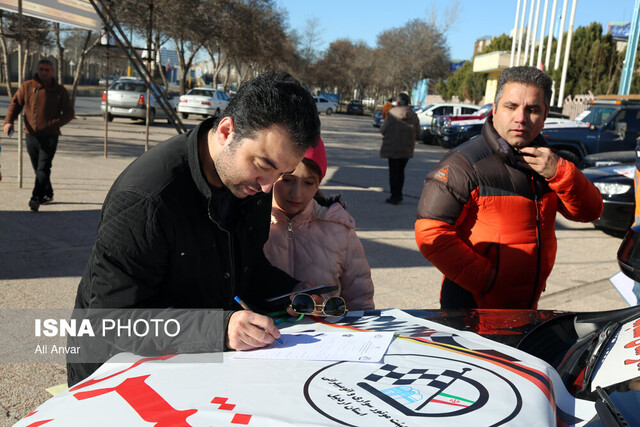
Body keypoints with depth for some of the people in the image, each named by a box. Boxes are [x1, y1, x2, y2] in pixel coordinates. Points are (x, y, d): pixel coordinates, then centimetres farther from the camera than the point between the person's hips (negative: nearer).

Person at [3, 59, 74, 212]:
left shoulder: (59, 90, 2)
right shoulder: (27, 87, 6)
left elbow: (69, 112, 3)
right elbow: (15, 104, 9)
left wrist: (55, 123, -15)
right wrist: (9, 121, -8)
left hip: (50, 136, -3)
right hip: (31, 135, 3)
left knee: (43, 168, -13)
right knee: (37, 168, 12)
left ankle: (36, 198, -14)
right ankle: (48, 194, 28)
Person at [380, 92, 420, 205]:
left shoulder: (392, 113, -11)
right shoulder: (413, 115, 1)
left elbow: (383, 130, -11)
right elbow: (418, 133, 5)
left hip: (393, 148, -4)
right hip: (407, 149, 4)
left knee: (393, 172, 3)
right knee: (400, 171, 17)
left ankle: (394, 196, 3)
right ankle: (398, 195, 21)